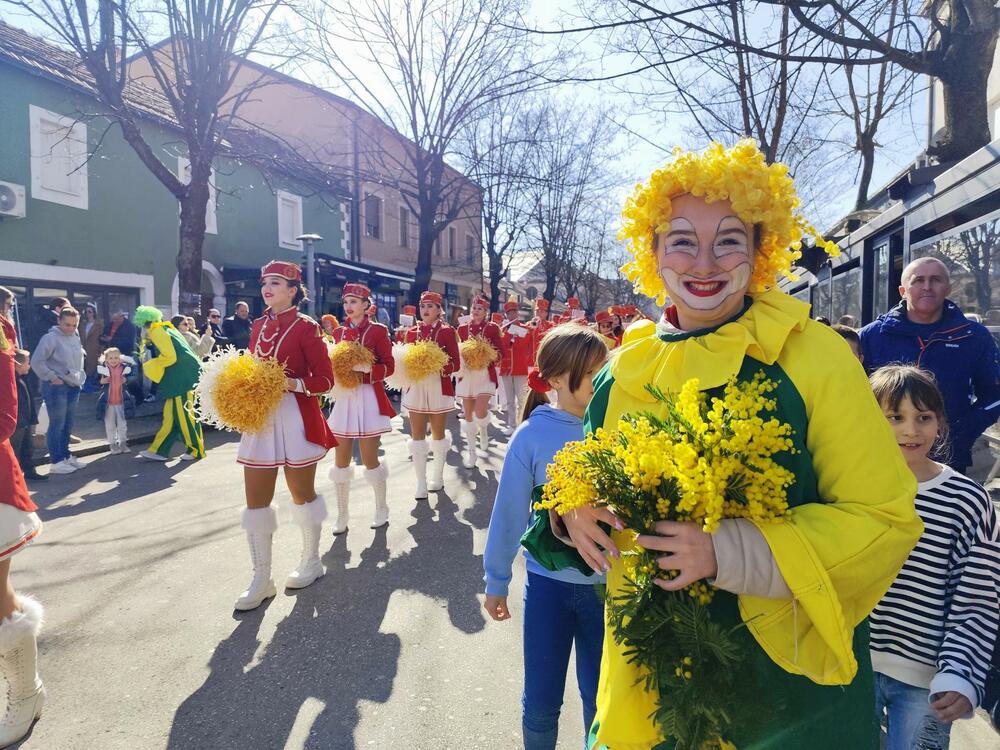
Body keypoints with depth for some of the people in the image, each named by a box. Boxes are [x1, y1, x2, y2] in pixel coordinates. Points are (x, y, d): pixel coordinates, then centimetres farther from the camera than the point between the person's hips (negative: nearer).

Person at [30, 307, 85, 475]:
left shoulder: (75, 337, 11)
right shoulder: (51, 338, -13)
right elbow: (37, 362, -16)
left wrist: (80, 377, 13)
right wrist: (52, 377, -15)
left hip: (73, 387, 7)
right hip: (56, 388, -7)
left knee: (68, 425, 14)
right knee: (57, 425, -3)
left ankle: (66, 455, 25)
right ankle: (56, 461, 3)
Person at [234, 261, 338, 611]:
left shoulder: (305, 326, -8)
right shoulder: (258, 326, 11)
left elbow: (325, 379, -10)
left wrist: (292, 384, -24)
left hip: (296, 419, -6)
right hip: (260, 418, 6)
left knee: (302, 493, 10)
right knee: (256, 500, 5)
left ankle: (311, 562, 30)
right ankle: (261, 579, 15)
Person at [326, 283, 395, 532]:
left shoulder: (378, 331, -4)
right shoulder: (339, 332, 10)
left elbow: (389, 366, -7)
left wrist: (365, 368, -22)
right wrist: (337, 375, -6)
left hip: (369, 399, -5)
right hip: (344, 398, 5)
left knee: (369, 459, 2)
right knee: (341, 461, 7)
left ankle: (381, 510, 22)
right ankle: (342, 515, 20)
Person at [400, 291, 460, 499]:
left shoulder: (447, 331, -2)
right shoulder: (411, 332, 7)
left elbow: (456, 364, -6)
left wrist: (440, 367, -23)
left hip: (439, 387, -2)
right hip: (416, 387, 3)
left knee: (438, 433, 10)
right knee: (417, 436, 1)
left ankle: (438, 477, 26)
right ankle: (421, 484, 8)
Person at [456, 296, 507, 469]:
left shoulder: (493, 328, -1)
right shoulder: (462, 328, 6)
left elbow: (502, 352, -1)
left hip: (485, 374, -3)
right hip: (466, 375, 3)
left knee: (480, 411, -16)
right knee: (468, 414, 4)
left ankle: (484, 431, 20)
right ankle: (471, 452, 15)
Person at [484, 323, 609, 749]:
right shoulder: (532, 436, -12)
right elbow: (509, 514, -4)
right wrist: (495, 581, 2)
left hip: (608, 583, 1)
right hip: (549, 582, 0)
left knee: (599, 696, 17)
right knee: (541, 702, 15)